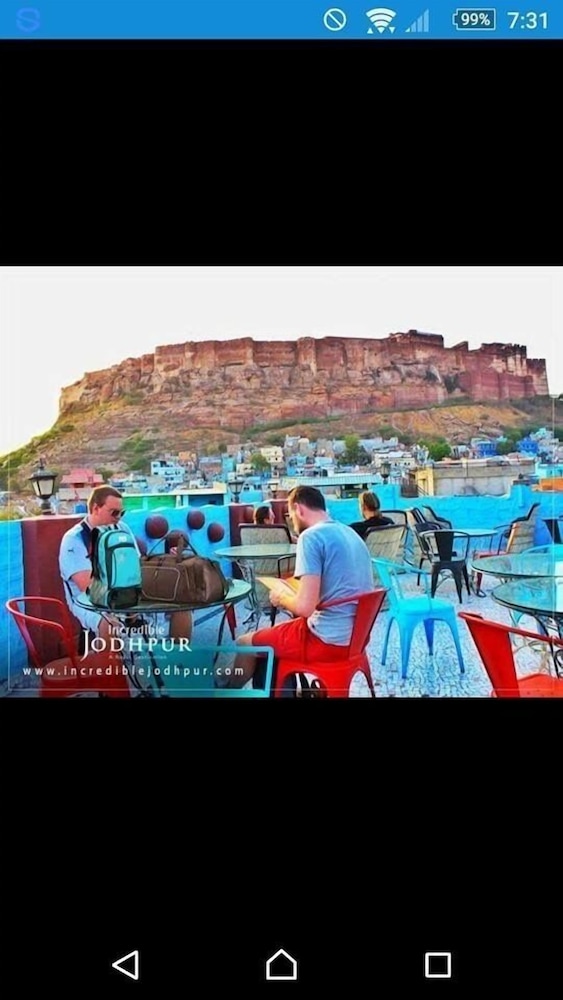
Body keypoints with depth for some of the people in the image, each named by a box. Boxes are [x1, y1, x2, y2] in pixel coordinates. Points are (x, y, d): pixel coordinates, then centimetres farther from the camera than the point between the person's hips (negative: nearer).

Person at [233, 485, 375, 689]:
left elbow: (305, 607, -23)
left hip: (329, 640, -9)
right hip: (357, 636, 9)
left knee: (245, 644, 12)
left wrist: (281, 597, -2)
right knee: (274, 633, 30)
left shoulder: (311, 536, -16)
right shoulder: (351, 534, 10)